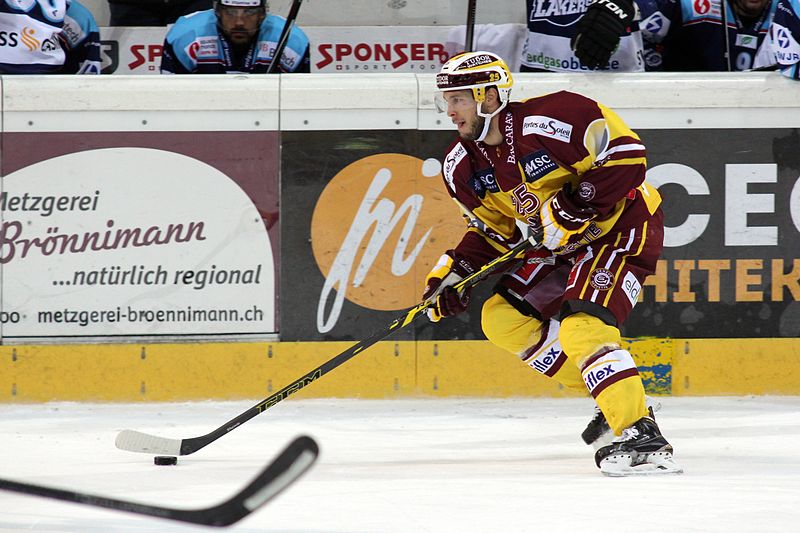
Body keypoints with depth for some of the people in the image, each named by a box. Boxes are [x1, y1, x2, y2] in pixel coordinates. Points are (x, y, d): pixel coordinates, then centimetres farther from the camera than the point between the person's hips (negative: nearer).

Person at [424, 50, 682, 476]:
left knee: (581, 327, -27)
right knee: (502, 317, 6)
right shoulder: (463, 167, -1)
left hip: (624, 226, -9)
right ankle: (614, 396, 13)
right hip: (565, 244, 9)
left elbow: (626, 155, -24)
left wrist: (574, 205, -29)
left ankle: (642, 438, -30)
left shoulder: (552, 119, -26)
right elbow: (492, 231, 11)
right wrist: (453, 274, -3)